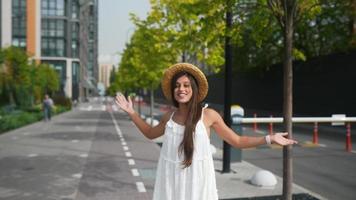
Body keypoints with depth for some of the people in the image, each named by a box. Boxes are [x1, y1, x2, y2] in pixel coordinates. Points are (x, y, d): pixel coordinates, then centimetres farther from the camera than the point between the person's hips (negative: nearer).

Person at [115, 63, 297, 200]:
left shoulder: (208, 115, -5)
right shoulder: (169, 116, 4)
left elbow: (237, 141, 2)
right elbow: (151, 133, 24)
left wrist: (269, 139, -7)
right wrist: (131, 113, 17)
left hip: (196, 178, -3)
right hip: (171, 179, 3)